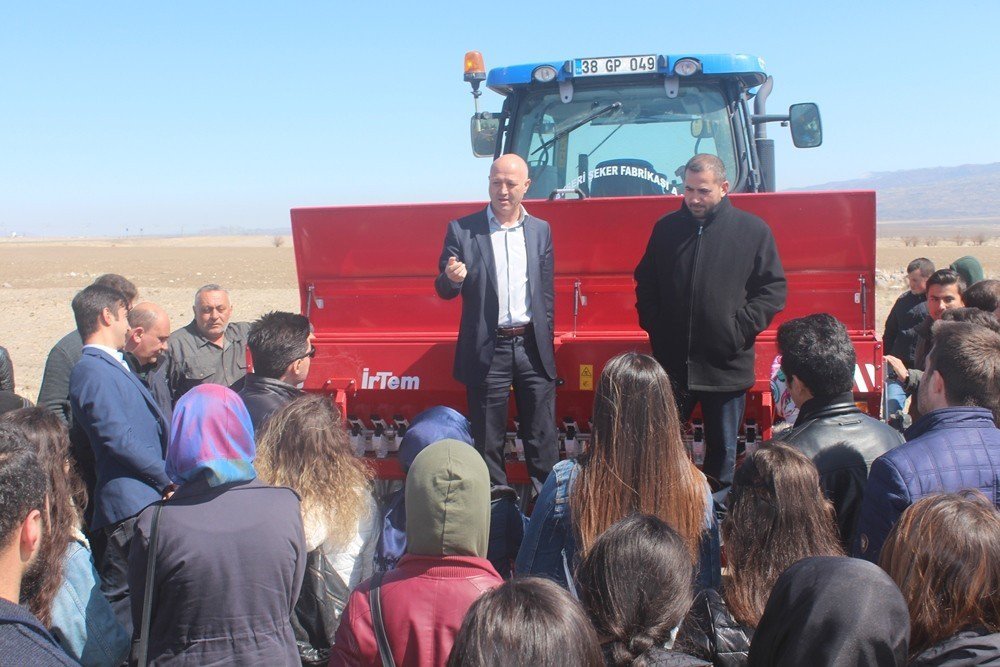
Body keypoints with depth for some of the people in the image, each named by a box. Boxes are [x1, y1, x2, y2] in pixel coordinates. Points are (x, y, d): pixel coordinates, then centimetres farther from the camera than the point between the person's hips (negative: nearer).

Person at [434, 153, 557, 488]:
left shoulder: (541, 230, 8)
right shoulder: (462, 230, 0)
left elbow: (547, 293, 13)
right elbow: (444, 290, 2)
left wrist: (545, 344, 10)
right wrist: (451, 278, -22)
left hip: (533, 347, 2)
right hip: (488, 350, -2)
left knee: (542, 437, 8)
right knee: (488, 440, 6)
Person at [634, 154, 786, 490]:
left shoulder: (753, 230, 0)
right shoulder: (667, 228, 7)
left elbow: (774, 288, 0)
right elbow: (645, 285, 15)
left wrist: (742, 327, -10)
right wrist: (654, 326, 3)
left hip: (727, 365, -1)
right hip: (671, 363, 2)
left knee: (723, 450, 11)